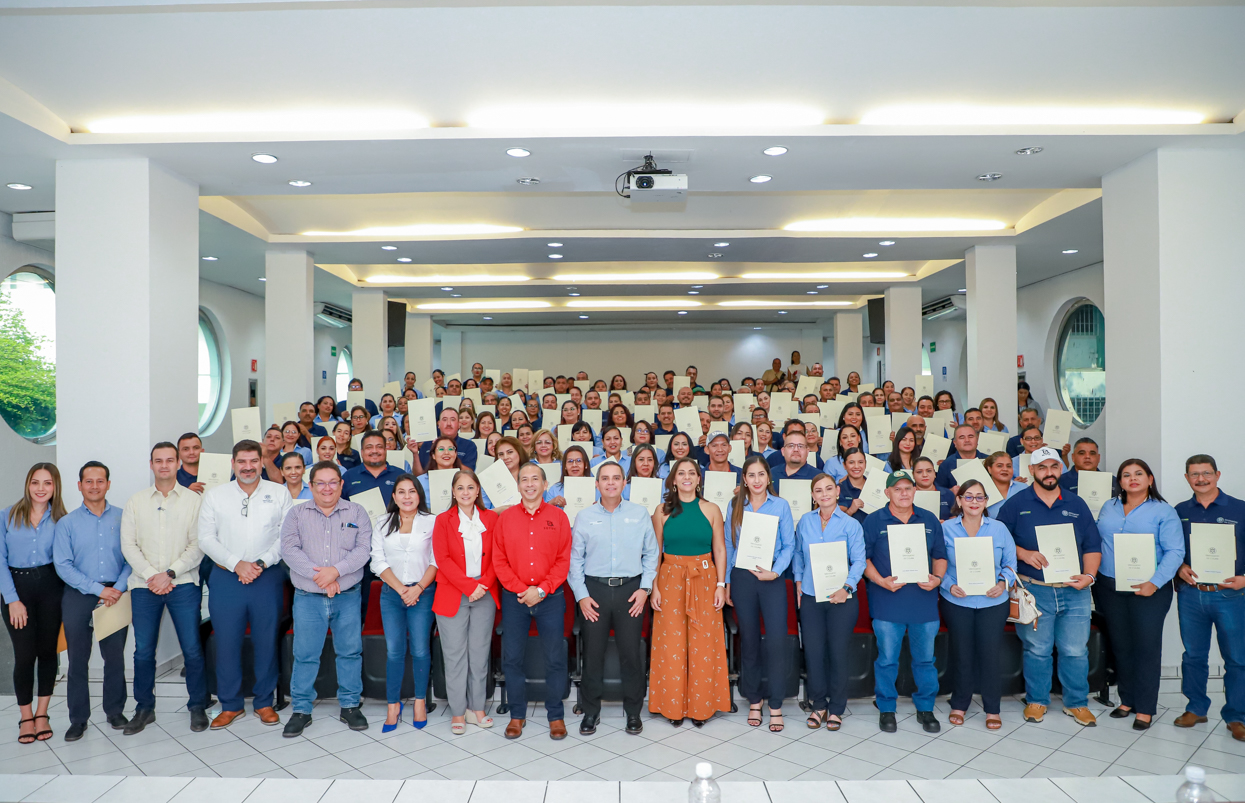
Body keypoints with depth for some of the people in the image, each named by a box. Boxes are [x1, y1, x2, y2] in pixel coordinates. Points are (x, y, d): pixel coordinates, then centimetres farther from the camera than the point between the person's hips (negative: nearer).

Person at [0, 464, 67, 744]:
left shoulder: (60, 519, 4)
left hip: (50, 587, 1)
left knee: (47, 650, 6)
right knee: (24, 655, 0)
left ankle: (42, 714, 21)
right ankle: (26, 718, 17)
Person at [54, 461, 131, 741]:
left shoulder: (123, 519, 3)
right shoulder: (67, 523, 3)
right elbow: (63, 565, -4)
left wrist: (118, 588, -14)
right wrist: (98, 589, -13)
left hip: (115, 596, 0)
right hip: (78, 597, 0)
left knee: (115, 657, 7)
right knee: (78, 660, 7)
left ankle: (115, 711, 22)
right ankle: (78, 719, 19)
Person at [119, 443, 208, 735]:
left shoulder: (194, 500, 3)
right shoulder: (135, 502, 10)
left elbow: (198, 545, -3)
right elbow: (128, 545, 3)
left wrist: (169, 574, -12)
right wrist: (150, 576, -9)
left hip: (183, 583, -2)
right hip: (144, 586, 2)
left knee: (192, 649, -1)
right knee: (143, 651, 6)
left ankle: (198, 706, 13)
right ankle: (144, 708, 23)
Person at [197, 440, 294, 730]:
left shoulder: (279, 493, 4)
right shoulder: (214, 496, 6)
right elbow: (206, 537, 1)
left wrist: (260, 563, -11)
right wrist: (236, 564, -11)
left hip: (268, 578, 0)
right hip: (226, 579, 1)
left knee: (267, 641, 5)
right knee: (226, 642, 5)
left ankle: (264, 702, 21)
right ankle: (230, 704, 21)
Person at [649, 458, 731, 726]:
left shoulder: (711, 510, 4)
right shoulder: (663, 510, 4)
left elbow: (720, 550, 5)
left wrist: (721, 585, -2)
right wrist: (654, 587, -2)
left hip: (704, 579, 0)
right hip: (671, 580, 0)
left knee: (704, 643, 3)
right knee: (671, 643, 3)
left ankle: (701, 706, 17)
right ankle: (674, 706, 17)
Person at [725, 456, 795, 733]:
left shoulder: (781, 505, 3)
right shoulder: (734, 506, 8)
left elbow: (789, 545, 0)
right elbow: (729, 546, 9)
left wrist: (775, 571, -14)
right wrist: (726, 582, 6)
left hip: (772, 578, -2)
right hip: (742, 578, 2)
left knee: (776, 640, -7)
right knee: (749, 640, 9)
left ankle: (775, 705, 6)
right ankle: (754, 700, 23)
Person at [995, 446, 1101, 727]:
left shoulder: (1077, 504, 10)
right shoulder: (1016, 504, 1)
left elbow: (1092, 546, 11)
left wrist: (1089, 575, -4)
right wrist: (1024, 554, -16)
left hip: (1074, 590, 2)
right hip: (1033, 590, -2)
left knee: (1075, 650, 7)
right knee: (1036, 650, 7)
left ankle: (1077, 702, 25)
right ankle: (1036, 700, 23)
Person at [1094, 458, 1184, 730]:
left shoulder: (1163, 511, -3)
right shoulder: (1108, 508, 11)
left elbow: (1175, 552, -10)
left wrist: (1155, 583, -20)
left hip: (1148, 590, -4)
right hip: (1110, 587, 4)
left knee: (1146, 646, 0)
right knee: (1120, 646, 11)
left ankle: (1145, 708, 12)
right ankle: (1127, 700, 25)